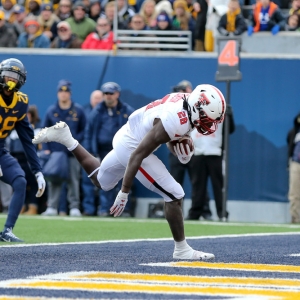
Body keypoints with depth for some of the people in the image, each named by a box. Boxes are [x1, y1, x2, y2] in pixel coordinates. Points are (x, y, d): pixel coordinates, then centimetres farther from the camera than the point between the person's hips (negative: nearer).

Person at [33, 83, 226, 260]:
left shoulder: (186, 101, -10)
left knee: (101, 182, 32)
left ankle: (66, 138, 28)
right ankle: (182, 250, 1)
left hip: (126, 136, 9)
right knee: (174, 195, -9)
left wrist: (181, 148, -5)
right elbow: (137, 155, -30)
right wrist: (124, 192, -26)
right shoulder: (172, 123, -34)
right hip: (131, 147, -9)